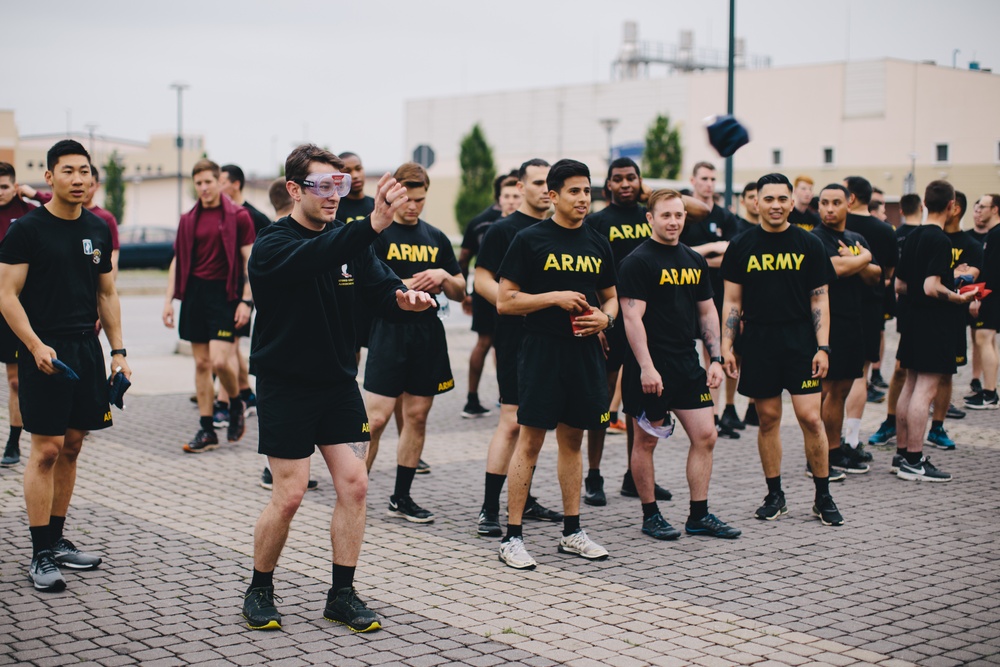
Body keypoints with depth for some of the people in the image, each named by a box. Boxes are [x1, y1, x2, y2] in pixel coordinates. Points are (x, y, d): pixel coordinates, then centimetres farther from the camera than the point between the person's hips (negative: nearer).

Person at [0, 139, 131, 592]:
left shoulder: (98, 230, 11)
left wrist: (118, 350, 10)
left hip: (87, 350, 6)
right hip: (45, 351, -6)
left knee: (71, 447, 11)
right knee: (47, 449, -6)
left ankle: (56, 540, 22)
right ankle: (40, 556, 0)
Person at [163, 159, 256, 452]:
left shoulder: (238, 216, -3)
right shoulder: (189, 220, 11)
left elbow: (249, 260, -4)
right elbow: (178, 261, 14)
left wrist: (246, 300, -11)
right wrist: (169, 299, 7)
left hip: (224, 293, -5)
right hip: (194, 293, 5)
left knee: (219, 361, -14)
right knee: (201, 364, 5)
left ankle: (236, 405, 16)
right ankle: (207, 430, 11)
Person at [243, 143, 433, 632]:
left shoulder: (348, 241, 5)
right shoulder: (271, 246, -14)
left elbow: (380, 289, -4)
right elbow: (311, 259, -37)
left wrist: (404, 298, -30)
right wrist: (371, 226, -52)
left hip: (338, 381, 5)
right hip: (285, 385, -5)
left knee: (354, 485, 1)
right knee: (289, 496, -3)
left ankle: (342, 595, 14)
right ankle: (259, 590, 18)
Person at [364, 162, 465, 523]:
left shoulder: (436, 238, 14)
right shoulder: (378, 234, -2)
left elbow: (460, 292, 16)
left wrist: (444, 277, -5)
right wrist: (410, 284, -13)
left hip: (428, 336, 5)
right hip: (389, 333, -5)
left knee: (417, 417, 8)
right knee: (376, 417, -10)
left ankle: (401, 497, 17)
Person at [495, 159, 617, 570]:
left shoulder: (597, 243, 13)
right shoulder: (530, 239, -4)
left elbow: (611, 297, 22)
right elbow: (505, 302, -6)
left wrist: (606, 317, 0)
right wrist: (554, 297, -15)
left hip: (585, 351, 5)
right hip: (542, 350, -5)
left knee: (573, 440, 13)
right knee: (530, 441, -4)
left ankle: (572, 532, 22)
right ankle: (512, 537, 2)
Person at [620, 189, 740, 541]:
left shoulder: (695, 261, 13)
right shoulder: (638, 261, -8)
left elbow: (707, 311, 18)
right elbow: (632, 316, -15)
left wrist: (715, 359, 9)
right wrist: (646, 367, -21)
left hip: (688, 364, 7)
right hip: (651, 366, -7)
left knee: (705, 435, 4)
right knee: (646, 440, 3)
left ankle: (699, 515, 13)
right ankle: (650, 515, 15)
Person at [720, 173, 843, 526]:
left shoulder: (809, 244, 4)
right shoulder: (742, 246, 5)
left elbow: (819, 300, 4)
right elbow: (732, 301, 8)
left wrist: (823, 347, -5)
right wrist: (726, 346, 0)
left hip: (801, 342, -1)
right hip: (758, 343, 1)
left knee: (810, 418, -7)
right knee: (768, 419, 6)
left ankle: (823, 497, 7)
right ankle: (775, 495, 19)